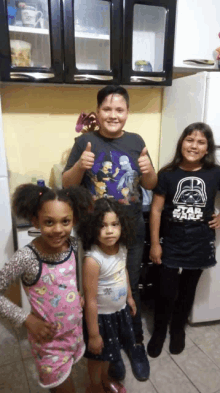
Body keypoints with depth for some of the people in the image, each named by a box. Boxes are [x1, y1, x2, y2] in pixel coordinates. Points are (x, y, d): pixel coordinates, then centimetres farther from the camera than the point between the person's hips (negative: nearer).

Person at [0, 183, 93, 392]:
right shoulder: (27, 257, -26)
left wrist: (77, 294, -5)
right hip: (48, 338, -5)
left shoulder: (73, 244, -12)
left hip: (75, 329, 5)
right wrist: (28, 320, -19)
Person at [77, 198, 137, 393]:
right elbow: (90, 301, -26)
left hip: (120, 310, 6)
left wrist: (130, 297, 19)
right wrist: (93, 334, -19)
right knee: (97, 355, 20)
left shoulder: (122, 248, -12)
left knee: (108, 352, 29)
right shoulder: (93, 260, -33)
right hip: (101, 316, -6)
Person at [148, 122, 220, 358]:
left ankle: (178, 330, 42)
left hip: (199, 245, 2)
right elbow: (156, 210, -7)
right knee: (166, 292, 5)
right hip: (171, 245, -1)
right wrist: (154, 243, -8)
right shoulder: (167, 174, -9)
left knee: (187, 291, 18)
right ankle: (158, 332, 31)